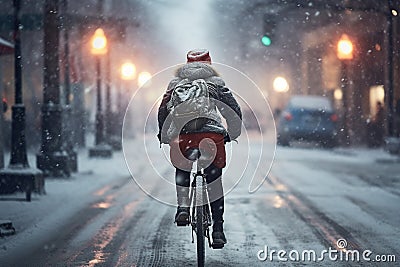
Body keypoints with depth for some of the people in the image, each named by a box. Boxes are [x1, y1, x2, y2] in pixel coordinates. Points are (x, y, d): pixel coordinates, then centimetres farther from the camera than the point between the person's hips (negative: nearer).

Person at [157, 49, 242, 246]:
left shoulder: (176, 82, 18)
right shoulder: (216, 82, 17)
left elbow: (163, 110, 17)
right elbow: (235, 111, 14)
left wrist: (163, 135, 29)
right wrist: (231, 134, 27)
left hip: (183, 135, 1)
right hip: (212, 136, -1)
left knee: (182, 172, 27)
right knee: (214, 181, 10)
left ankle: (183, 206, 1)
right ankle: (218, 228, 6)